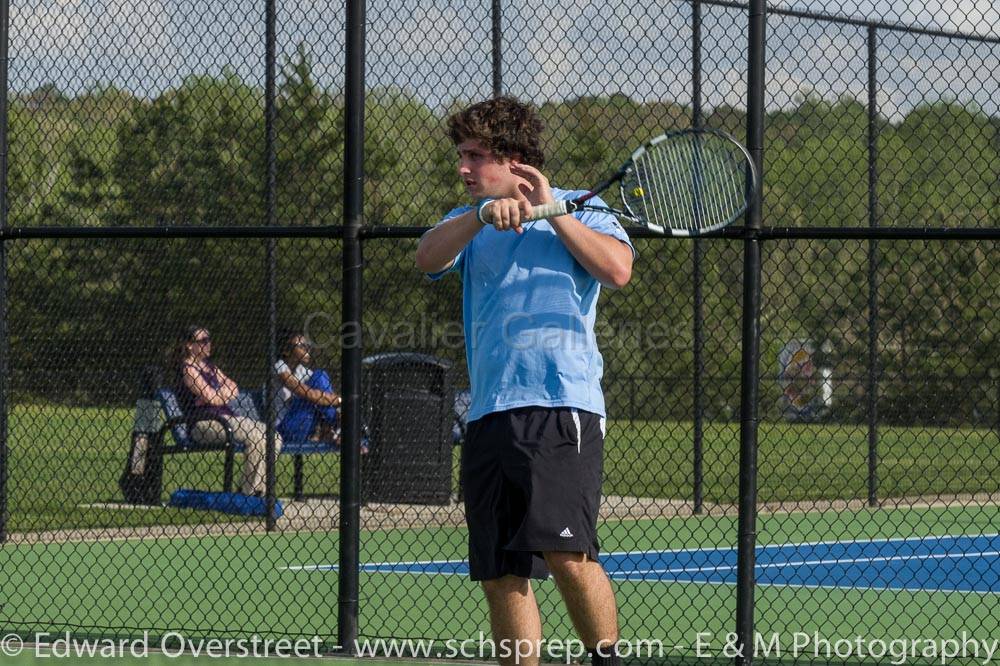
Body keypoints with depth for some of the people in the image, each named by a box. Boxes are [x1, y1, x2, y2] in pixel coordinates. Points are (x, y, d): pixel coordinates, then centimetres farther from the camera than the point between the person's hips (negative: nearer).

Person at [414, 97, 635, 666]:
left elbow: (618, 269, -9)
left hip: (561, 406, -5)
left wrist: (550, 209, -7)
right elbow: (428, 259, -1)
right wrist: (484, 214, -16)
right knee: (502, 576, 2)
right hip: (490, 416, 5)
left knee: (567, 553, -21)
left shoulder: (579, 209, 9)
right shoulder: (469, 222, 20)